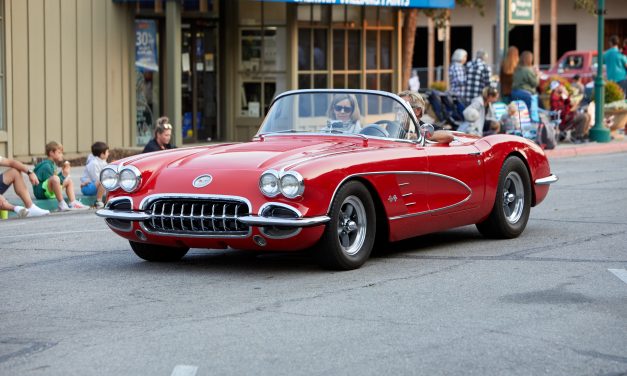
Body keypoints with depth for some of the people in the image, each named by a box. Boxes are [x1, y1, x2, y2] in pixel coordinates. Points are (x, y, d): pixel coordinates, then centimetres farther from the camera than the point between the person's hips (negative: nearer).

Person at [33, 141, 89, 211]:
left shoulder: (52, 164, 15)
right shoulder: (46, 166, -16)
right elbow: (52, 180, -22)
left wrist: (62, 173, 4)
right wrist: (63, 175, -12)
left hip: (50, 191, 11)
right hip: (41, 191, -11)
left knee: (69, 181, 22)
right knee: (55, 179, -39)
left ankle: (73, 203, 3)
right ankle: (61, 204, -35)